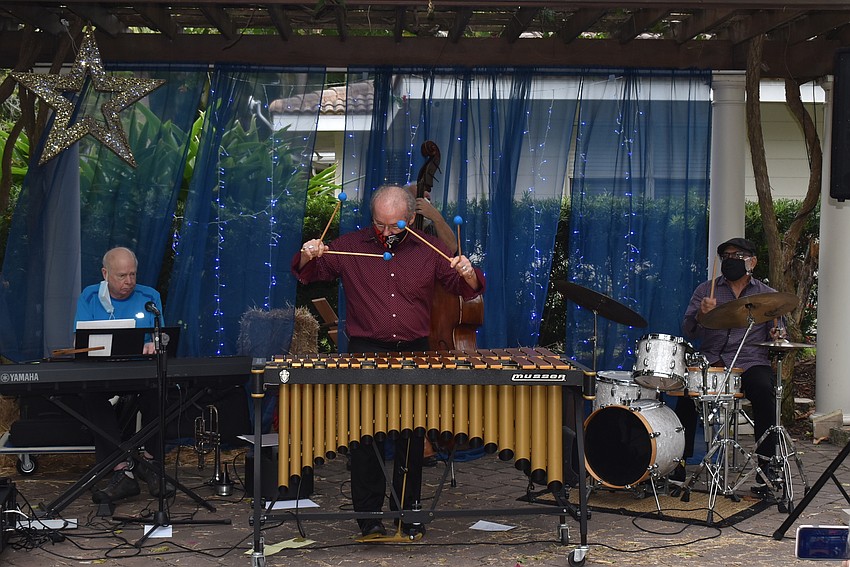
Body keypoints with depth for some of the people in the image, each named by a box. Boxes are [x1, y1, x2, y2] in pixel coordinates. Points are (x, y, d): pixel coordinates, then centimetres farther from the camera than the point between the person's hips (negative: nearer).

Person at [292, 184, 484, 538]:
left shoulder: (429, 250, 5)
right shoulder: (350, 247, 4)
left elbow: (467, 290, 4)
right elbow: (306, 275, 9)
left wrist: (468, 274, -18)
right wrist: (307, 257, -12)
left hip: (415, 352, 1)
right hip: (366, 350, -1)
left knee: (412, 437, 8)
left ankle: (408, 512, 19)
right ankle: (368, 515, 6)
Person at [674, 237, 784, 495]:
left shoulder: (767, 295, 14)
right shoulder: (705, 290, 13)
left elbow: (776, 333, 15)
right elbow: (689, 333, 5)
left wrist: (776, 336, -9)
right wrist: (700, 315, -15)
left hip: (750, 363, 0)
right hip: (710, 360, 0)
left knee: (763, 391, -33)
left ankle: (765, 464, -22)